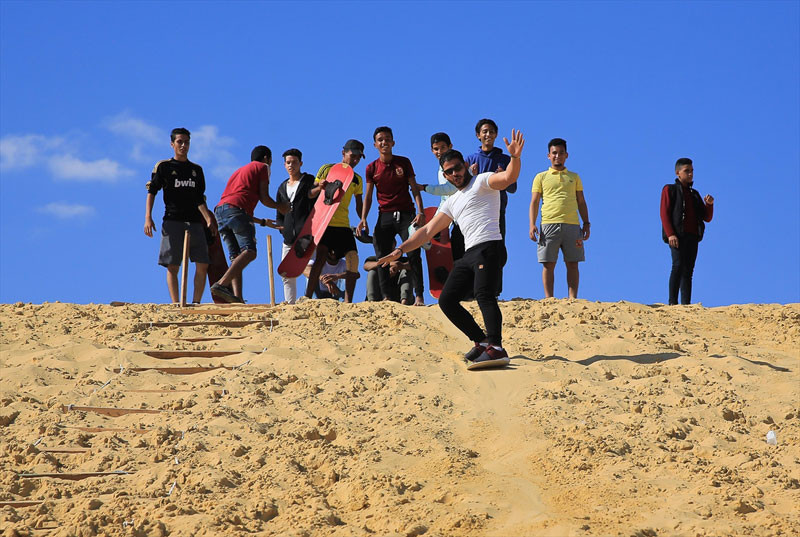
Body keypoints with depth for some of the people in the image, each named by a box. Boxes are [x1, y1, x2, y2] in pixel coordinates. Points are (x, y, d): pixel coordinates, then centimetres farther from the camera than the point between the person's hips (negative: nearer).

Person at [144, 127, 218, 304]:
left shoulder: (196, 170, 18)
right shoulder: (163, 166, 7)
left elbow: (199, 199, 17)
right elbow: (151, 192, 3)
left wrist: (208, 218, 4)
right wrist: (148, 218, -9)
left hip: (195, 222, 4)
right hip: (173, 221, -4)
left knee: (202, 265, -6)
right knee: (173, 266, -7)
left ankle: (196, 303, 0)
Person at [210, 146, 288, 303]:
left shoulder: (240, 171, 38)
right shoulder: (263, 167, 15)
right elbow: (264, 198, 5)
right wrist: (280, 207, 26)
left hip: (220, 209, 8)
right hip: (237, 209, -8)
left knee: (235, 256, 3)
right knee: (249, 251, -17)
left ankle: (237, 297, -14)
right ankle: (222, 283, -37)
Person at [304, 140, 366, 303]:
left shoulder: (357, 180, 16)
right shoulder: (327, 169, 4)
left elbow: (359, 206, 19)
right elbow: (310, 194, 5)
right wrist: (319, 187, -18)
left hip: (343, 225, 5)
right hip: (324, 221, -5)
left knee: (353, 258, -9)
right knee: (321, 256, -19)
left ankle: (348, 301, -4)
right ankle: (307, 298, -18)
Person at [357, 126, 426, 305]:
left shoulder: (404, 162, 3)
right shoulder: (372, 168, 7)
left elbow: (414, 188, 2)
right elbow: (368, 196, 9)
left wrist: (421, 211, -10)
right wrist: (363, 219, -4)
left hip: (406, 214, -2)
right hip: (384, 216, 2)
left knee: (413, 255, -10)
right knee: (382, 257, -3)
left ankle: (419, 296, -9)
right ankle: (386, 297, 1)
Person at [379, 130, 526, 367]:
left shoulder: (482, 181, 5)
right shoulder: (452, 202, 27)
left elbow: (507, 178, -15)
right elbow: (428, 230, 29)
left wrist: (514, 157, -35)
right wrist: (401, 250, 24)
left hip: (489, 248, -9)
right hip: (469, 254, 9)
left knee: (484, 294, -28)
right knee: (447, 300, 3)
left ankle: (496, 348, -41)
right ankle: (482, 341, 8)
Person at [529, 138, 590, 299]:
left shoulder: (574, 177, 19)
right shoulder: (541, 177, 13)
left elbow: (581, 202, 18)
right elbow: (534, 202, 8)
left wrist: (586, 223, 7)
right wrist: (532, 225, -4)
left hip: (572, 225, 1)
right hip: (549, 224, -1)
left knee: (572, 264, -2)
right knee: (548, 264, -5)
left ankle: (573, 298, -2)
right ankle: (549, 299, -2)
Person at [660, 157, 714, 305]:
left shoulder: (694, 194, 25)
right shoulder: (670, 190, 9)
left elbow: (707, 218, 20)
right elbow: (664, 213, -2)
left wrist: (709, 204, -1)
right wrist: (670, 234, -16)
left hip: (692, 237, 6)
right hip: (677, 236, -6)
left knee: (688, 271, 1)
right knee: (678, 265, -20)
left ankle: (686, 304, -3)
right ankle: (673, 303, -25)